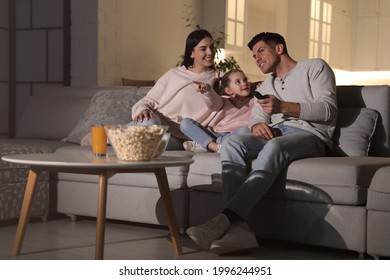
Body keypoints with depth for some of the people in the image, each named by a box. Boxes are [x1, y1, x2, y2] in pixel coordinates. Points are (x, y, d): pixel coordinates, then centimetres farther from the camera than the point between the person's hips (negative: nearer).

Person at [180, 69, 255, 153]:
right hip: (212, 135, 2)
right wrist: (207, 90, -30)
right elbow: (213, 104, -10)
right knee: (185, 123, -11)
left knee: (244, 130, -36)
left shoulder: (252, 102, 15)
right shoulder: (224, 101, 16)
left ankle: (203, 145, -30)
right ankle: (215, 146, -29)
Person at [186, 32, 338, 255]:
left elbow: (329, 110, -3)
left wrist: (283, 107, -14)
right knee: (231, 143, -26)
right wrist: (257, 126, -9)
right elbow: (257, 118, 18)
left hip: (309, 135, -5)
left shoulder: (315, 67, 12)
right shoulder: (266, 86, 32)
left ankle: (225, 219, -51)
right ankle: (238, 227, -43)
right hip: (274, 134, 6)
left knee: (274, 147, -39)